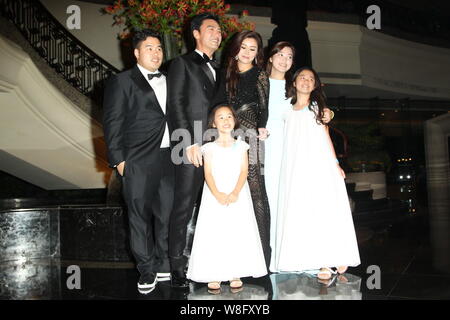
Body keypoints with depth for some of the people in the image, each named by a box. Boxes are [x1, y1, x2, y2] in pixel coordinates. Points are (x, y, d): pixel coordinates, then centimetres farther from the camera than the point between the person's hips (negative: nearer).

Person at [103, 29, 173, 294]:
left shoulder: (169, 81, 17)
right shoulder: (122, 81, 2)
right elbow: (112, 123, -3)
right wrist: (119, 160, -9)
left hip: (169, 159, 5)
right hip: (139, 162, -4)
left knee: (166, 214, 9)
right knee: (140, 216, 4)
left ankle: (164, 265, 24)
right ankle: (147, 271, 17)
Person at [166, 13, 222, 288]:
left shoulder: (217, 69, 23)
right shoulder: (182, 64, 4)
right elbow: (176, 105, -6)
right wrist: (189, 143, -15)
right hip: (192, 148, -6)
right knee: (184, 208, -3)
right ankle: (177, 265, 7)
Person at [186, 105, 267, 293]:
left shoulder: (240, 146, 8)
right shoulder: (210, 148, 6)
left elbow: (244, 171, -2)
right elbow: (208, 174, -3)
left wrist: (235, 192, -17)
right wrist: (218, 194, -19)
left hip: (238, 196, 1)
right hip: (214, 196, -1)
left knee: (238, 233, 0)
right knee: (214, 233, -3)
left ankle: (235, 274, 11)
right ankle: (213, 275, 6)